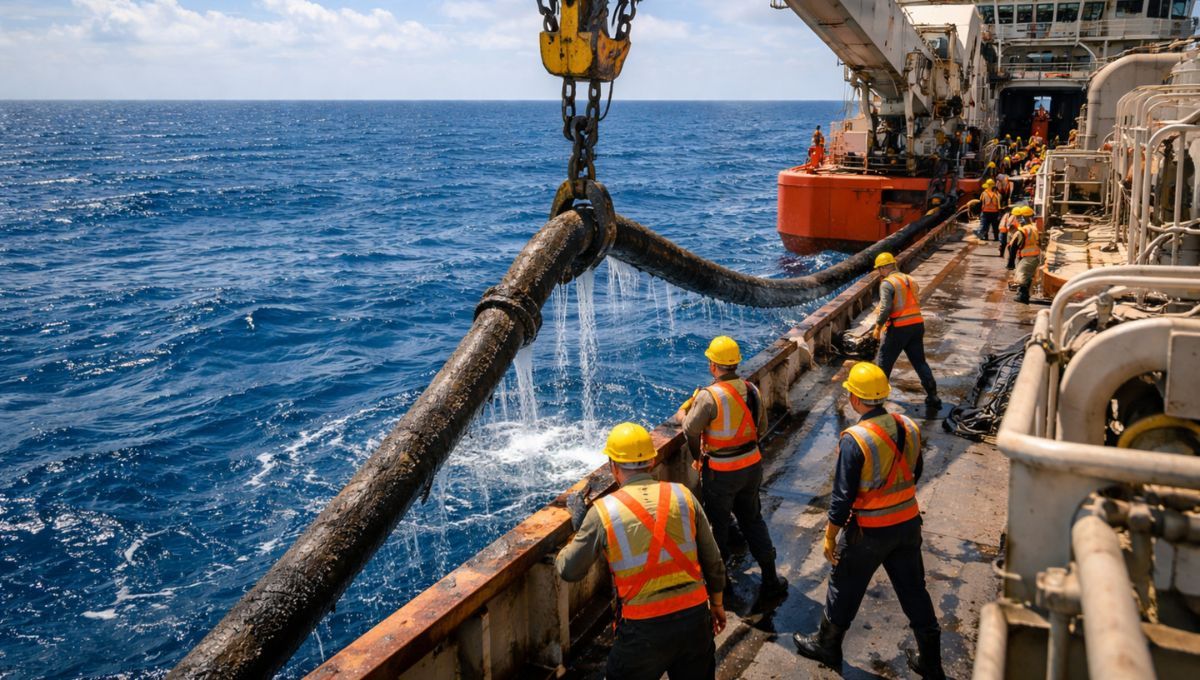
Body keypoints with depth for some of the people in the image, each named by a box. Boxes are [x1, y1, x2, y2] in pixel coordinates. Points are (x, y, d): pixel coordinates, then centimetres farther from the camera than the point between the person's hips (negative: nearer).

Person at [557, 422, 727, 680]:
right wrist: (717, 604, 22)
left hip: (643, 630, -3)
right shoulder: (682, 495, -2)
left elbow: (568, 571, 0)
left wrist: (578, 529, 17)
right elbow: (713, 561, 6)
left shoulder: (602, 511, -10)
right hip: (694, 616, 3)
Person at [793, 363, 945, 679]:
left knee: (844, 589, 15)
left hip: (869, 532, -5)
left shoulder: (854, 439, -24)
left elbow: (842, 496, -20)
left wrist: (830, 537, -9)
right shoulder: (909, 427, -5)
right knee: (913, 590, 19)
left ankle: (826, 645, 34)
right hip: (908, 524, 6)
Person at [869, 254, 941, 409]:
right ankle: (933, 396, 9)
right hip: (917, 325, 7)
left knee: (884, 361, 10)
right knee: (920, 361, 13)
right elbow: (914, 303, 17)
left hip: (899, 328, -6)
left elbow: (885, 308, -18)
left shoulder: (887, 283, -10)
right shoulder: (910, 280, 14)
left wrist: (878, 327, -7)